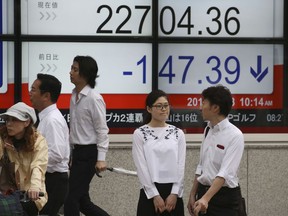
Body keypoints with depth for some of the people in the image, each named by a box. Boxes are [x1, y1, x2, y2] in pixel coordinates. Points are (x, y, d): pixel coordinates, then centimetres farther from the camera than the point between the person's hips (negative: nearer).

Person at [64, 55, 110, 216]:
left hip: (89, 153, -8)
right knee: (82, 200, 11)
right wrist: (71, 153, 16)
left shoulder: (94, 98, -15)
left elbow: (102, 130, -15)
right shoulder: (74, 96, 9)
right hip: (77, 151, 8)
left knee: (71, 198, -6)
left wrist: (101, 159, -19)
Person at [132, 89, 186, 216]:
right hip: (150, 192, -3)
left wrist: (175, 193, -8)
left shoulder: (178, 133, 7)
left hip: (173, 192, 3)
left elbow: (180, 165, 3)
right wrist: (155, 195, -12)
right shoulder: (140, 133, -1)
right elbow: (141, 167, -7)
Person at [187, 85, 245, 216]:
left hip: (225, 197, -7)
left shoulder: (234, 135, -17)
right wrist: (193, 195, 9)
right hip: (204, 191, 7)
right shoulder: (208, 130, 7)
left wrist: (206, 198, -36)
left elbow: (225, 173, -26)